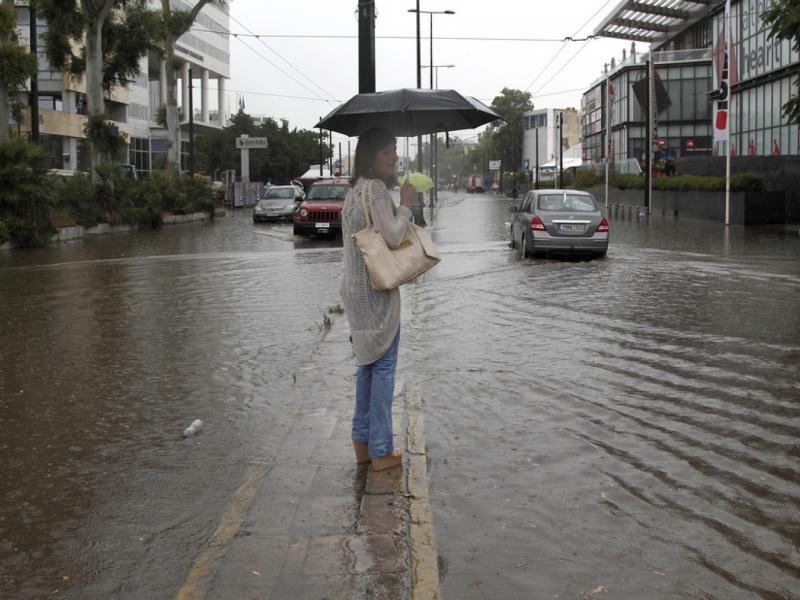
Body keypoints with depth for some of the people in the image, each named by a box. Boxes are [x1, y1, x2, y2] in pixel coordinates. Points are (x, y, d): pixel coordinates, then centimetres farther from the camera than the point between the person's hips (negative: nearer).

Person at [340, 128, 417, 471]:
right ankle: (381, 451, 4)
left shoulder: (357, 189, 15)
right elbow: (392, 238, -21)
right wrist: (406, 205, -9)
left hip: (355, 285, 10)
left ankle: (363, 443, 23)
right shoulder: (375, 188, -16)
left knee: (369, 363, 17)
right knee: (383, 366, -2)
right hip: (376, 288, -10)